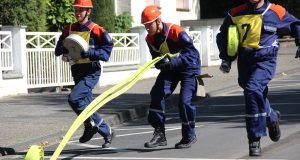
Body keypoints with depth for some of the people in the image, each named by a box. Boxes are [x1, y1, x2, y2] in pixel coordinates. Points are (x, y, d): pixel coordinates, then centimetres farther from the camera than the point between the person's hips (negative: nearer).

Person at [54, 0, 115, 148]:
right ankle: (106, 132, 24)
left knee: (74, 98, -22)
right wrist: (65, 48, -12)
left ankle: (91, 125, -3)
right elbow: (58, 50, 10)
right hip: (77, 72, 7)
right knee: (86, 104, 11)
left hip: (91, 72, -7)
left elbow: (106, 51, -15)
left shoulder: (96, 30, -11)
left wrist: (90, 53, -27)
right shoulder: (69, 29, 8)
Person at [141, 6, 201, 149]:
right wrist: (160, 62, -23)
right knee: (157, 94, -11)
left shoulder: (176, 32, -28)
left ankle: (189, 136, 4)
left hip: (189, 68, -6)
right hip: (169, 69, 6)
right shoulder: (150, 39, -7)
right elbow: (156, 58, 3)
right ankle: (159, 134, -4)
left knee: (184, 100, -17)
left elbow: (191, 53, -29)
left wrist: (173, 62, -41)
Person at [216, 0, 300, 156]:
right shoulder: (235, 14, 2)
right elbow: (223, 36, 15)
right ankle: (272, 117, 49)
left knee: (253, 90, -26)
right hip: (244, 61, 4)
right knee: (258, 96, 14)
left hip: (265, 61, -4)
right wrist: (226, 58, 6)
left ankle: (254, 140, -21)